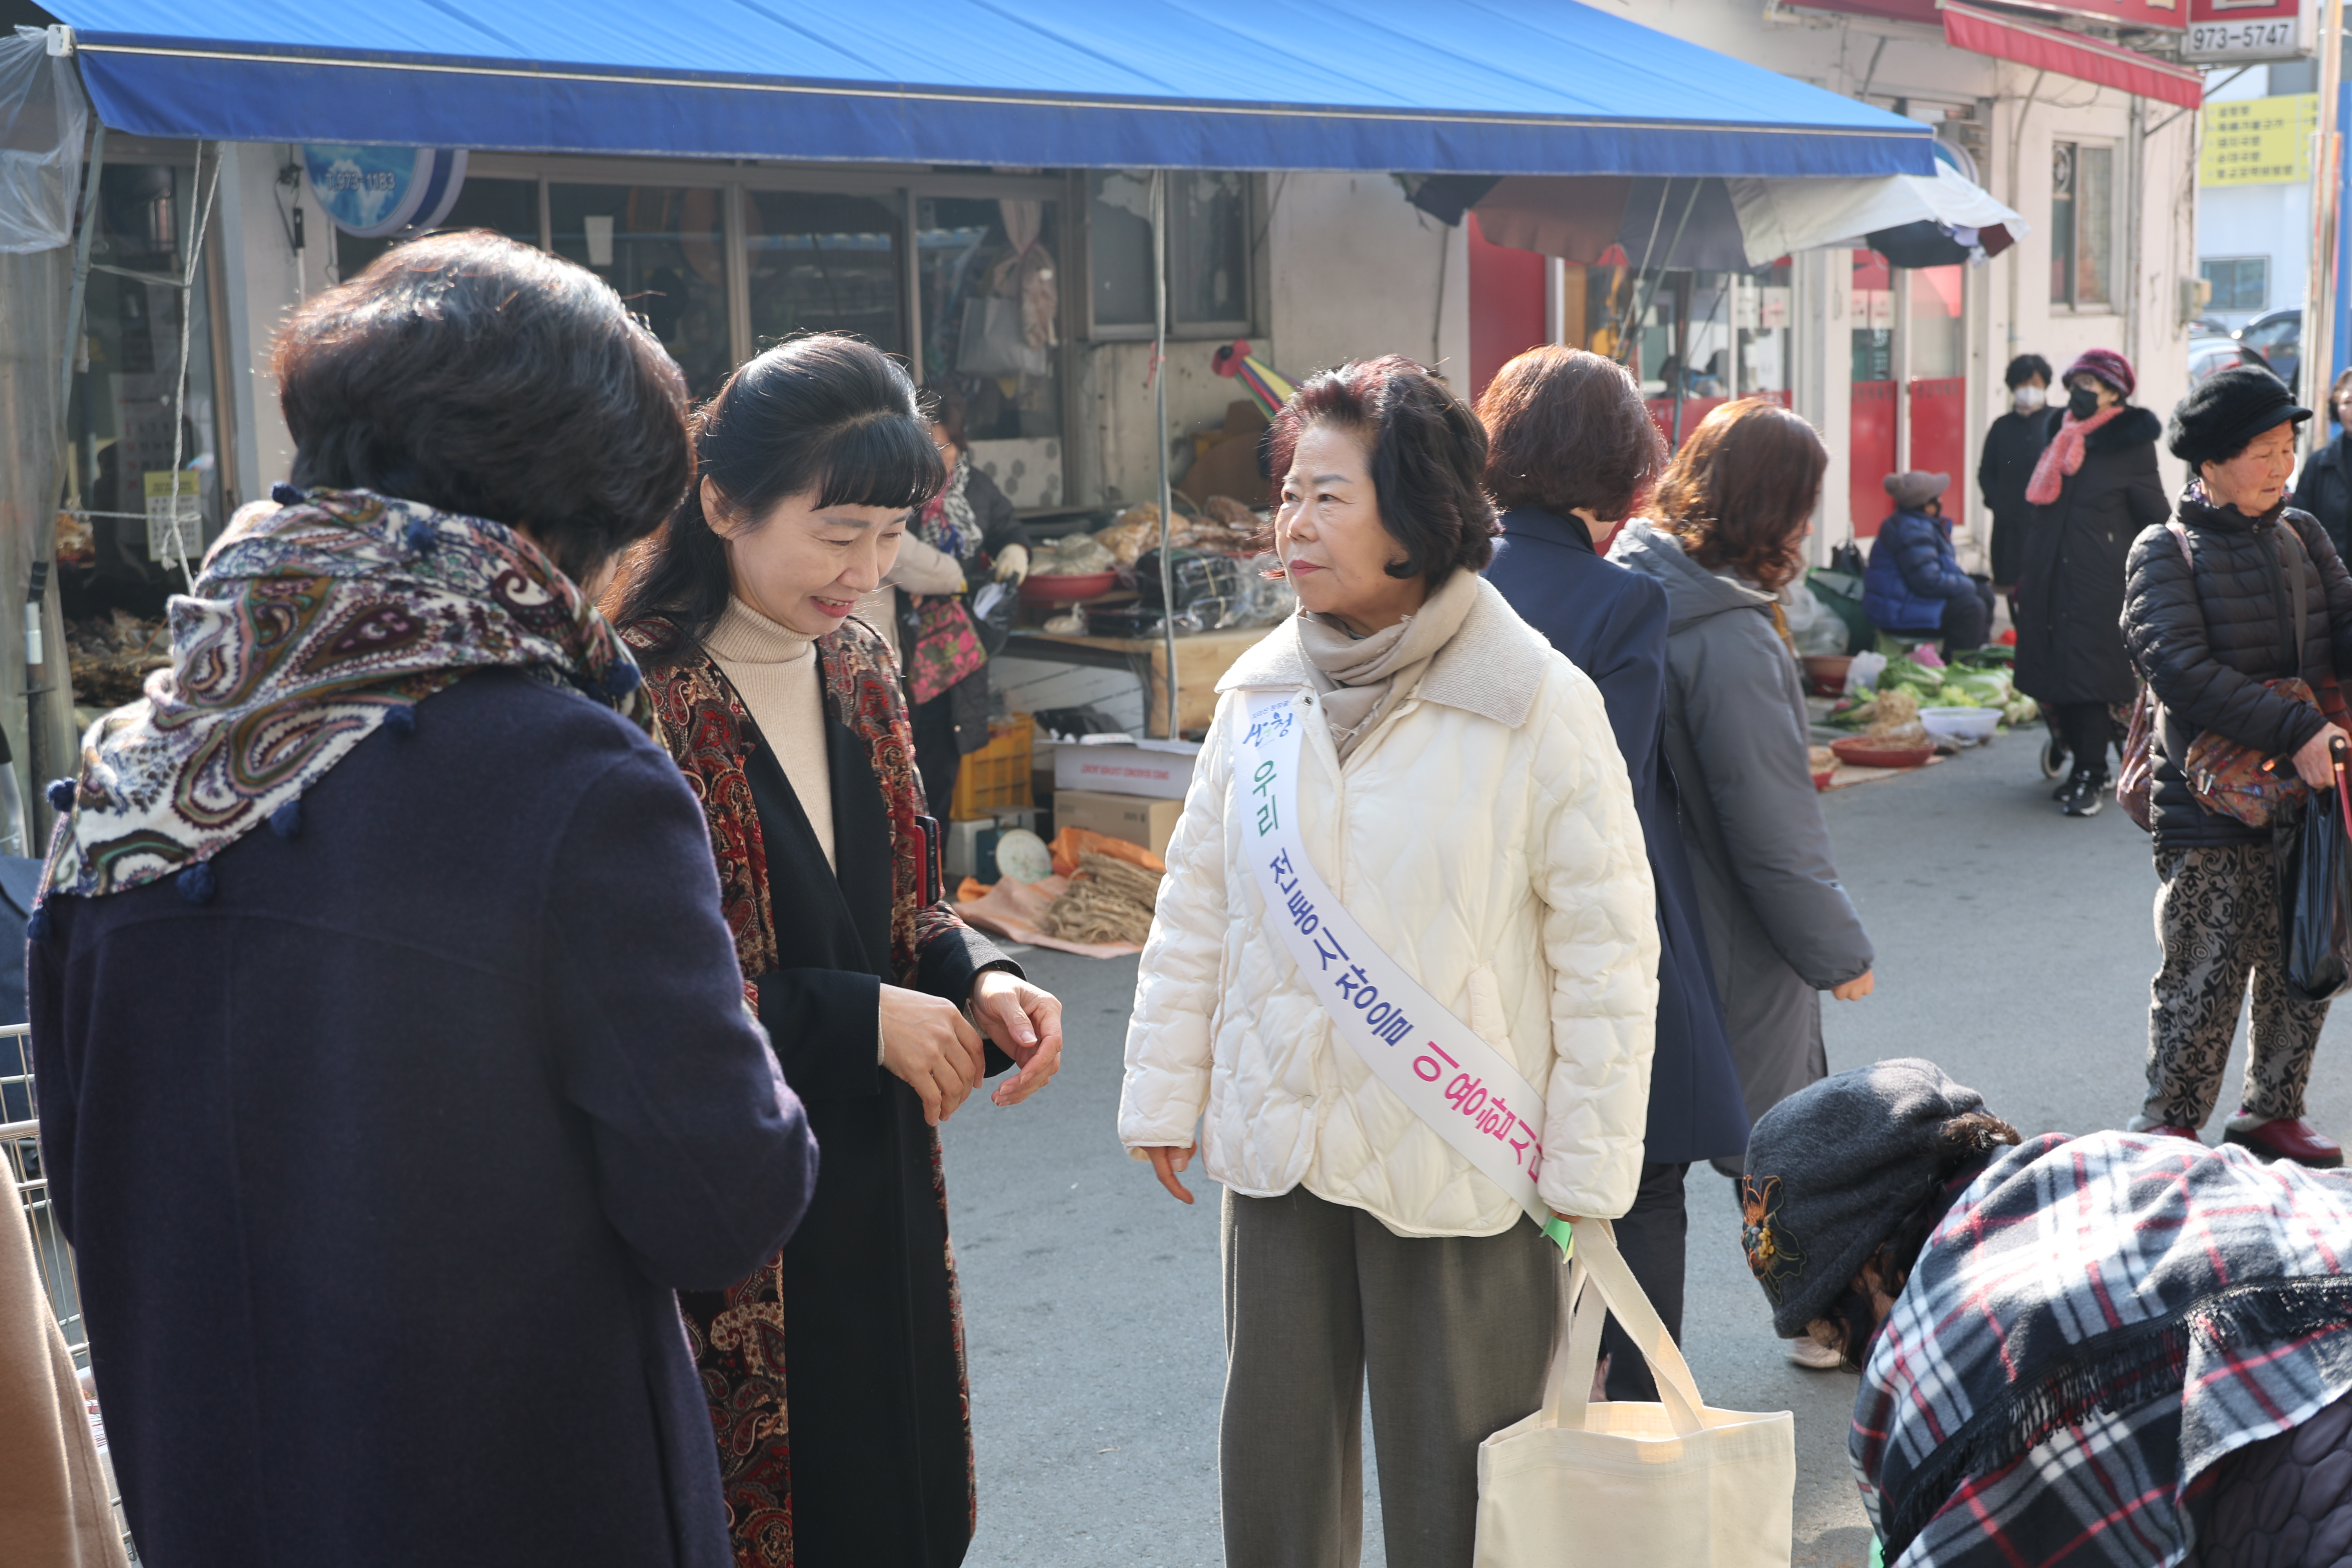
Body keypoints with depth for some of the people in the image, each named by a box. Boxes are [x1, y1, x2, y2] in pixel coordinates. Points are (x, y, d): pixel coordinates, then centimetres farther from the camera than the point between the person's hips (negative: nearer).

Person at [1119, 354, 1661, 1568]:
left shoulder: (1539, 704, -13)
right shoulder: (1260, 691, 1)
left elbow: (1607, 944, -9)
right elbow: (1195, 907, 9)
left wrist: (1589, 1162, -8)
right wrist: (1163, 1091, 10)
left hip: (1456, 1160, -4)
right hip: (1277, 1143, 4)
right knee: (1273, 1461, 17)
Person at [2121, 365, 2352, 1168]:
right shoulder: (2165, 553, -7)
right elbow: (2181, 669, -20)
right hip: (2210, 807, -6)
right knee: (2207, 976, -3)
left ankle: (2271, 1112, 30)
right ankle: (2169, 1124, 14)